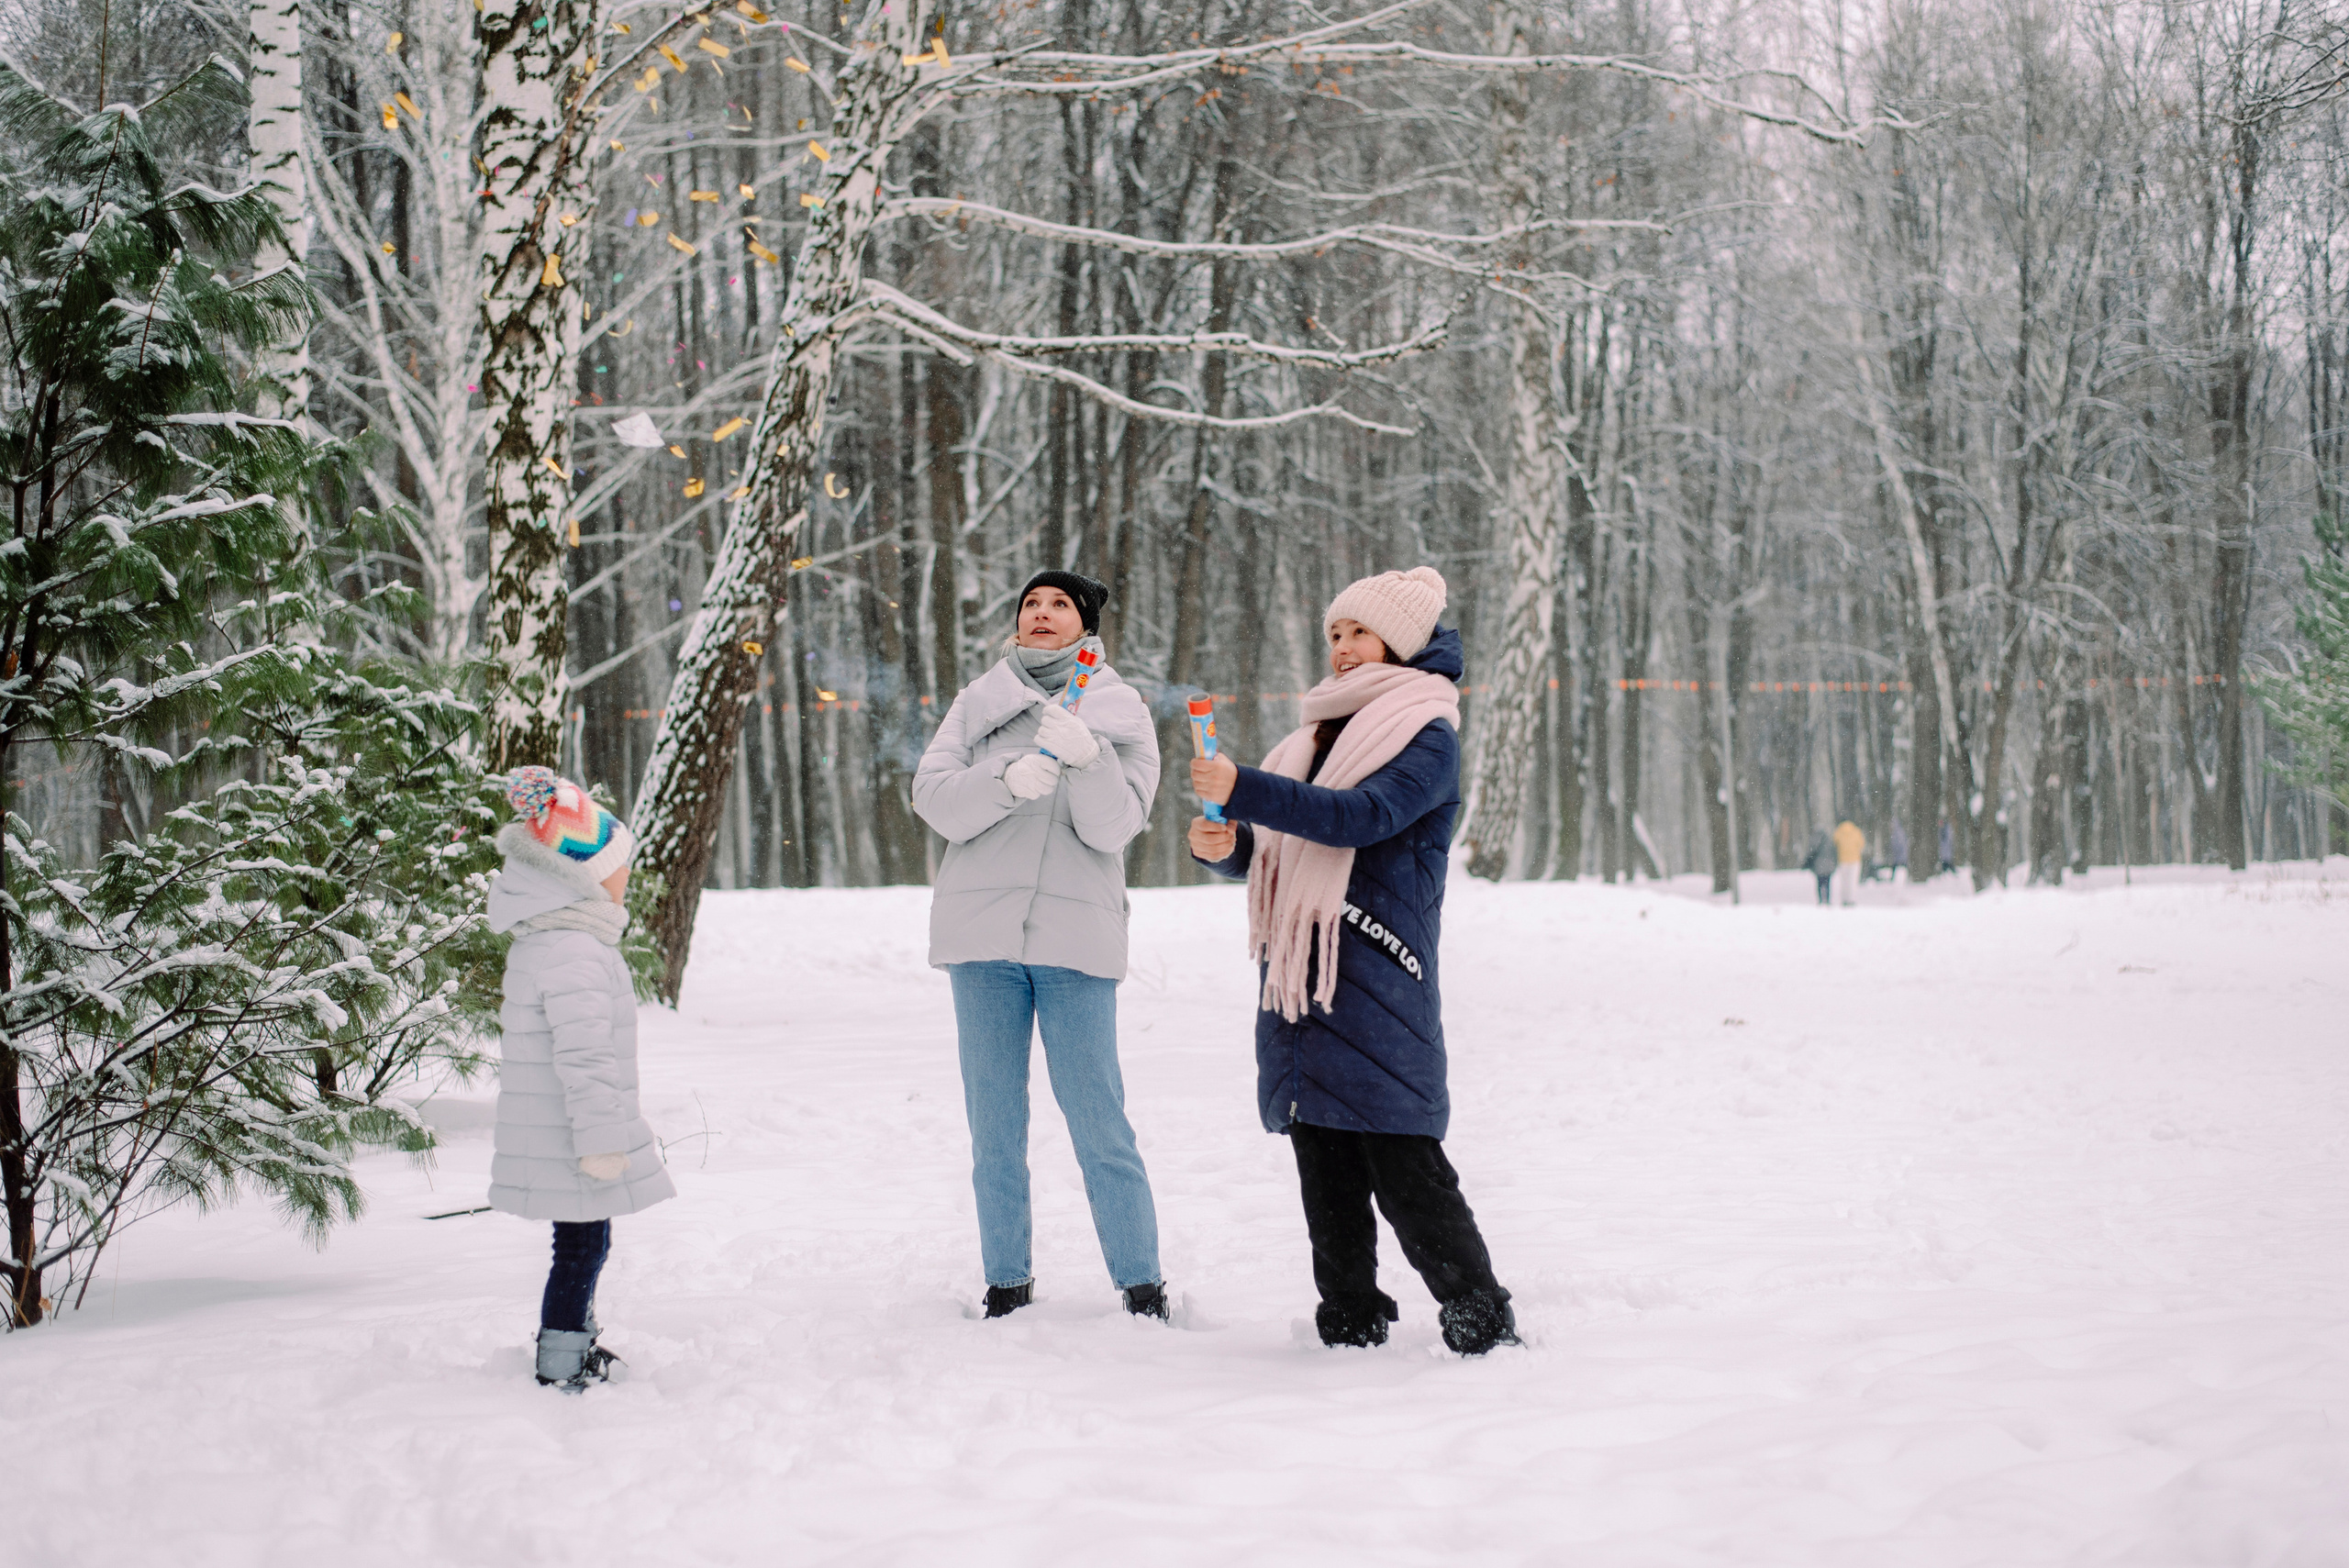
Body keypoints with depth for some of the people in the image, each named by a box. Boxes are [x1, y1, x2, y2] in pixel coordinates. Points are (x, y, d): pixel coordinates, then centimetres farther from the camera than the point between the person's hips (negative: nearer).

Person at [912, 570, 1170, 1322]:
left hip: (1076, 935, -2)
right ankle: (1007, 1282, 15)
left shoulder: (1121, 710, 7)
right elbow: (934, 797, -1)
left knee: (1098, 1120, -6)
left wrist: (1086, 757, -21)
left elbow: (1113, 826, -4)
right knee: (994, 1120, 6)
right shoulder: (980, 701, 12)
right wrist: (1009, 782, -18)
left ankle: (1142, 1283, 2)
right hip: (981, 931, 2)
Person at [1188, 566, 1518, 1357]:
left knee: (1404, 1172, -10)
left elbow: (1364, 816, -19)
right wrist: (1223, 844, -3)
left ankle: (1482, 1323, -2)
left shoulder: (1426, 735, -1)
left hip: (1380, 987, -7)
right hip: (1299, 982, 7)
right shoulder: (1321, 735, 21)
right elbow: (1267, 854, 21)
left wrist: (1243, 791, -26)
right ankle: (1350, 1322, 15)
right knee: (1325, 1171, 8)